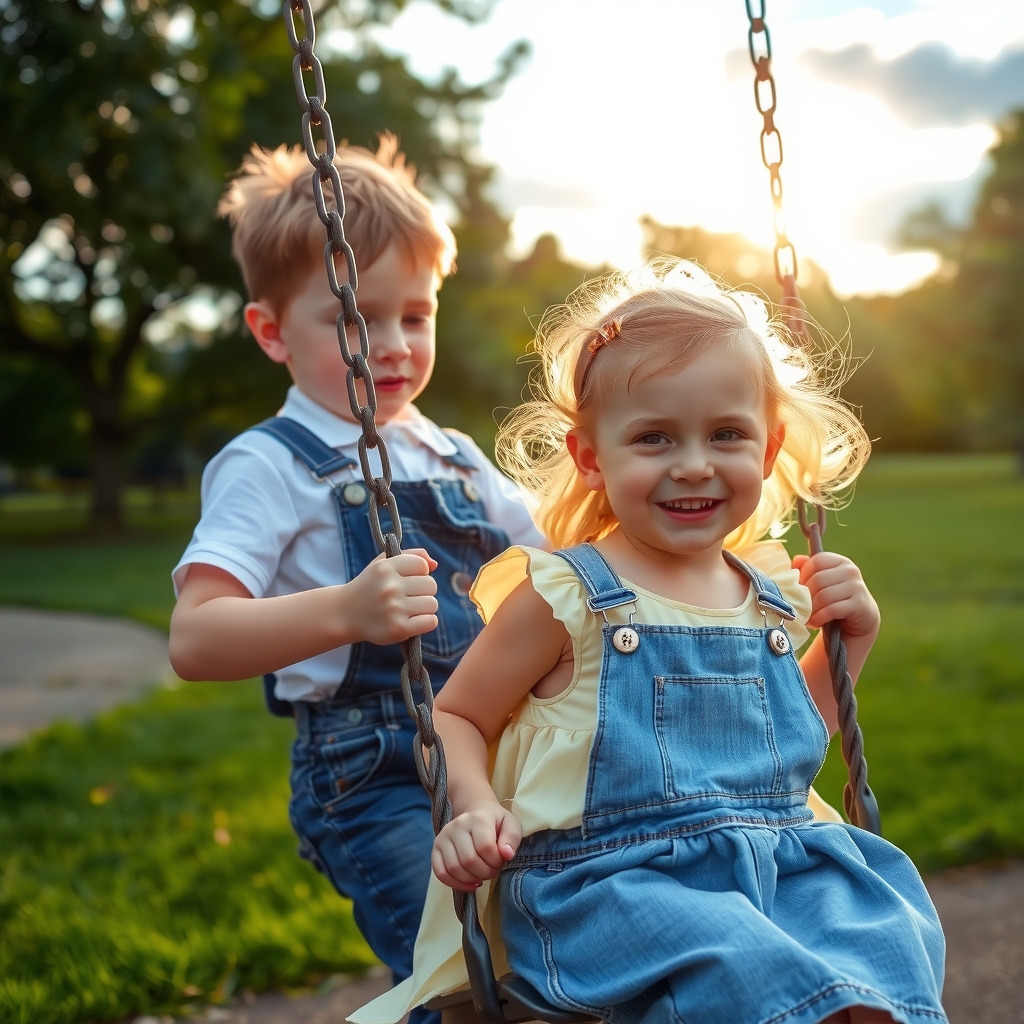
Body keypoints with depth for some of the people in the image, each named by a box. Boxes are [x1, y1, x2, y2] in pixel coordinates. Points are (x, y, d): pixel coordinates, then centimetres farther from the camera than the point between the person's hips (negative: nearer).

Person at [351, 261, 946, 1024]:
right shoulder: (563, 596, -4)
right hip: (606, 880, -5)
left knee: (884, 919, -21)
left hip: (779, 867, 6)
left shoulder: (772, 595, 13)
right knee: (731, 955, -33)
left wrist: (851, 637, 15)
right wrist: (478, 806, -16)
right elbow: (455, 717, 3)